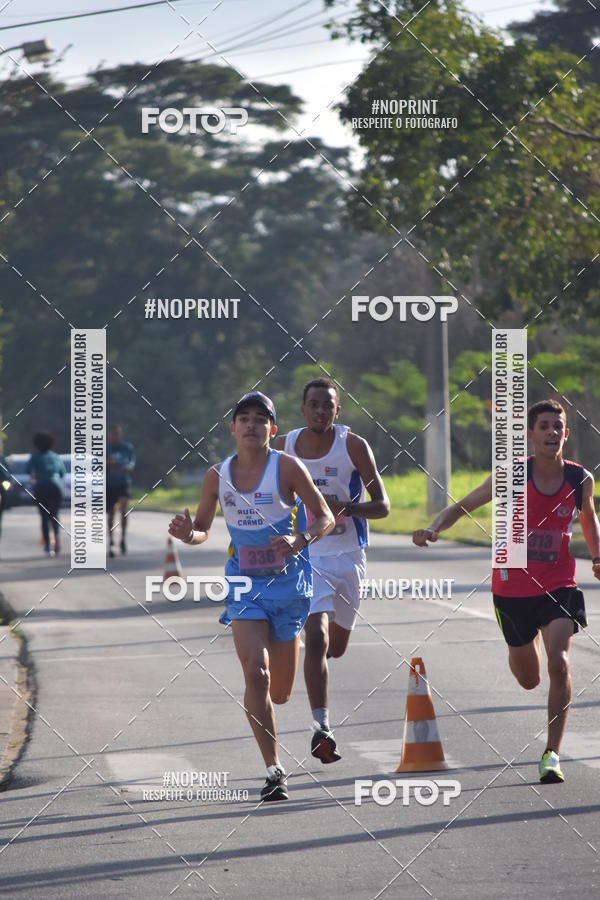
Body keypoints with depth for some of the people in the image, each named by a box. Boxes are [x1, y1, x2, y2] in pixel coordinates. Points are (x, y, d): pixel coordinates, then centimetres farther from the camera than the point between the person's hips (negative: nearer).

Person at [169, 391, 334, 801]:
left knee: (280, 693, 8)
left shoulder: (287, 468, -7)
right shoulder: (218, 476, 1)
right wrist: (187, 533, -12)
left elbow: (326, 518, -3)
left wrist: (299, 542, -22)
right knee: (255, 673, -19)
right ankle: (274, 768, -13)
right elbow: (203, 528, 12)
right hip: (245, 584, 1)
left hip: (288, 581, -1)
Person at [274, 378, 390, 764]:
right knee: (316, 638, -19)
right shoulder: (283, 447, -2)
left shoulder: (354, 446, -8)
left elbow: (382, 505, -8)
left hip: (348, 555, 1)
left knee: (336, 647, 14)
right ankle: (322, 728, -20)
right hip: (307, 555, -1)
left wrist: (347, 508, -26)